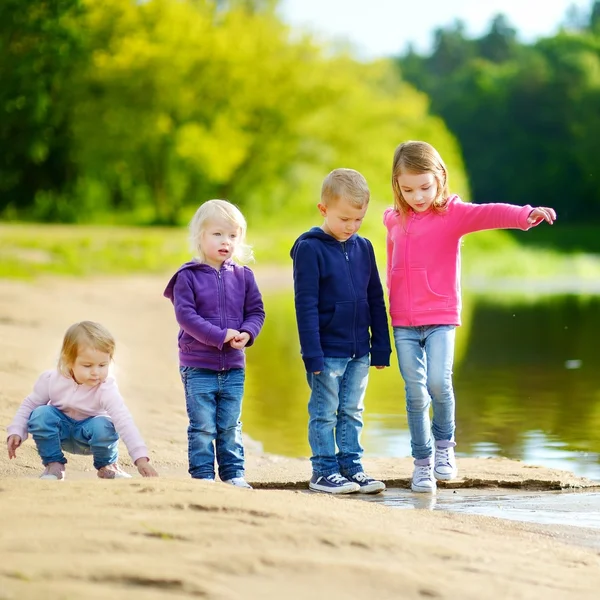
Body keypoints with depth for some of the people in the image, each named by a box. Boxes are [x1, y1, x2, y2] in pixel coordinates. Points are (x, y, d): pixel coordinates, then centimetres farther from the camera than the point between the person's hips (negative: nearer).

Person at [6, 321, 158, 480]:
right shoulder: (51, 380, -21)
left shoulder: (106, 389, -29)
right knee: (40, 414, -29)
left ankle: (107, 466, -3)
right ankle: (54, 465, -7)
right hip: (61, 432, 2)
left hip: (88, 433, -2)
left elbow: (123, 421, -37)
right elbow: (29, 404, -4)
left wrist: (141, 458, -46)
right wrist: (16, 432, -16)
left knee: (104, 426, -36)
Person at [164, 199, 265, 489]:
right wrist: (220, 336, -20)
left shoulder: (243, 276, 5)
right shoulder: (187, 276, -7)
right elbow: (185, 315, -15)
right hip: (198, 366, -4)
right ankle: (202, 474, 8)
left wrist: (247, 333, -13)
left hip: (234, 367, 4)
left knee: (231, 426, 11)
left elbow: (256, 311, 8)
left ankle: (234, 473, 19)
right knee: (202, 426, 0)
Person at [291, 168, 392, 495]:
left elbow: (376, 300, 12)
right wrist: (312, 354, -16)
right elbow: (306, 305, -12)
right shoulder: (309, 249, -10)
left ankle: (351, 467, 19)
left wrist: (381, 347, 10)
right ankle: (324, 471, 9)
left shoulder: (363, 248, 7)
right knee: (324, 413, 2)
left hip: (359, 351, 5)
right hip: (327, 351, -5)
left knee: (352, 412, 12)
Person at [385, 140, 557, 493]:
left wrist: (526, 215, -41)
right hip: (403, 324, 3)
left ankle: (444, 443, 7)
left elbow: (488, 214, -24)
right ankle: (423, 461, 13)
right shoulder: (395, 220, 7)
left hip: (442, 318, -3)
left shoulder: (453, 214, -6)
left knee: (439, 382, -18)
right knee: (416, 394, 0)